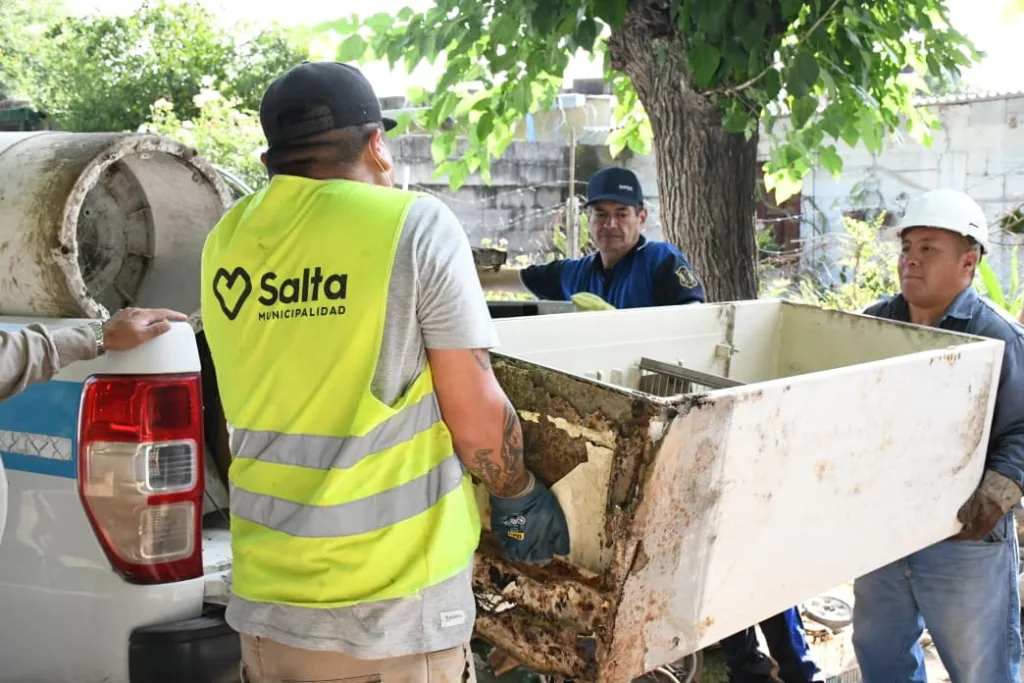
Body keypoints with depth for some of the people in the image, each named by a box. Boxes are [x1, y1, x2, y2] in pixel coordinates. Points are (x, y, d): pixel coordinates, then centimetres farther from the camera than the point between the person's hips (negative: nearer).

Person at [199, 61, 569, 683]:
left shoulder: (227, 242, 3)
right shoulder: (413, 224, -10)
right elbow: (476, 419, -9)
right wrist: (518, 497, 6)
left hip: (267, 596, 5)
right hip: (393, 606, -5)